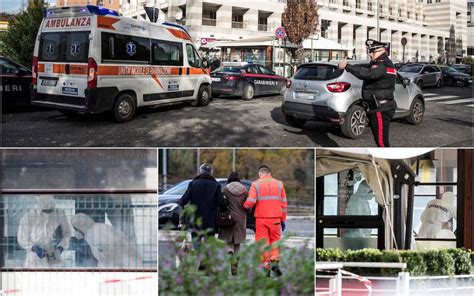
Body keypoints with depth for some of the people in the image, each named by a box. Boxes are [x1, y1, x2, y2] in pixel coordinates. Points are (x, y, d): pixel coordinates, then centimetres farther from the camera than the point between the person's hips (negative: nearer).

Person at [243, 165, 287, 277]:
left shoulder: (256, 184, -3)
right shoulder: (279, 184, 7)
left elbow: (250, 202, -12)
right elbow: (284, 203, 8)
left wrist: (245, 206, 11)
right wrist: (283, 219, 14)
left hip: (261, 218, -2)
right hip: (275, 218, 2)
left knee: (263, 242, 4)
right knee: (275, 240, 15)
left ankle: (266, 266, 2)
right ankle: (275, 261, 0)